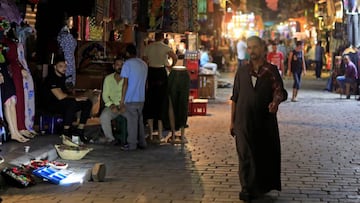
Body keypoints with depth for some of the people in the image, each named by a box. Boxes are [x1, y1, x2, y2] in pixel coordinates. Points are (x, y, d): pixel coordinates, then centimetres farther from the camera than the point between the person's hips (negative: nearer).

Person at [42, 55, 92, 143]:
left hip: (63, 103, 9)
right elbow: (60, 96, -25)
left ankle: (79, 131, -6)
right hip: (51, 104, -9)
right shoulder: (51, 78, -16)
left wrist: (76, 97, -2)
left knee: (87, 103, -6)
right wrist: (76, 98, -18)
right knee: (72, 103, -38)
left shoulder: (62, 76, 12)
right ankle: (66, 132, -30)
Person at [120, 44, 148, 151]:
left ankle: (132, 144, 2)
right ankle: (142, 142, 18)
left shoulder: (128, 63, -9)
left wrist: (122, 98, -7)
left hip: (131, 99, -6)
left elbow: (125, 83, -12)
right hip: (141, 98, 6)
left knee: (131, 121, -1)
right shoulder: (144, 64, 11)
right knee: (140, 120, 14)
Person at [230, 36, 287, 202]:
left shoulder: (271, 70, 3)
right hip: (244, 122, 0)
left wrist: (276, 101, -29)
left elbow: (279, 91, -5)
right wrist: (232, 121, 7)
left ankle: (263, 186, 26)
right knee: (245, 156, -2)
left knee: (266, 154, 8)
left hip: (266, 121, 0)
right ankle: (247, 188, 8)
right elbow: (235, 98, 10)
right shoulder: (242, 71, 8)